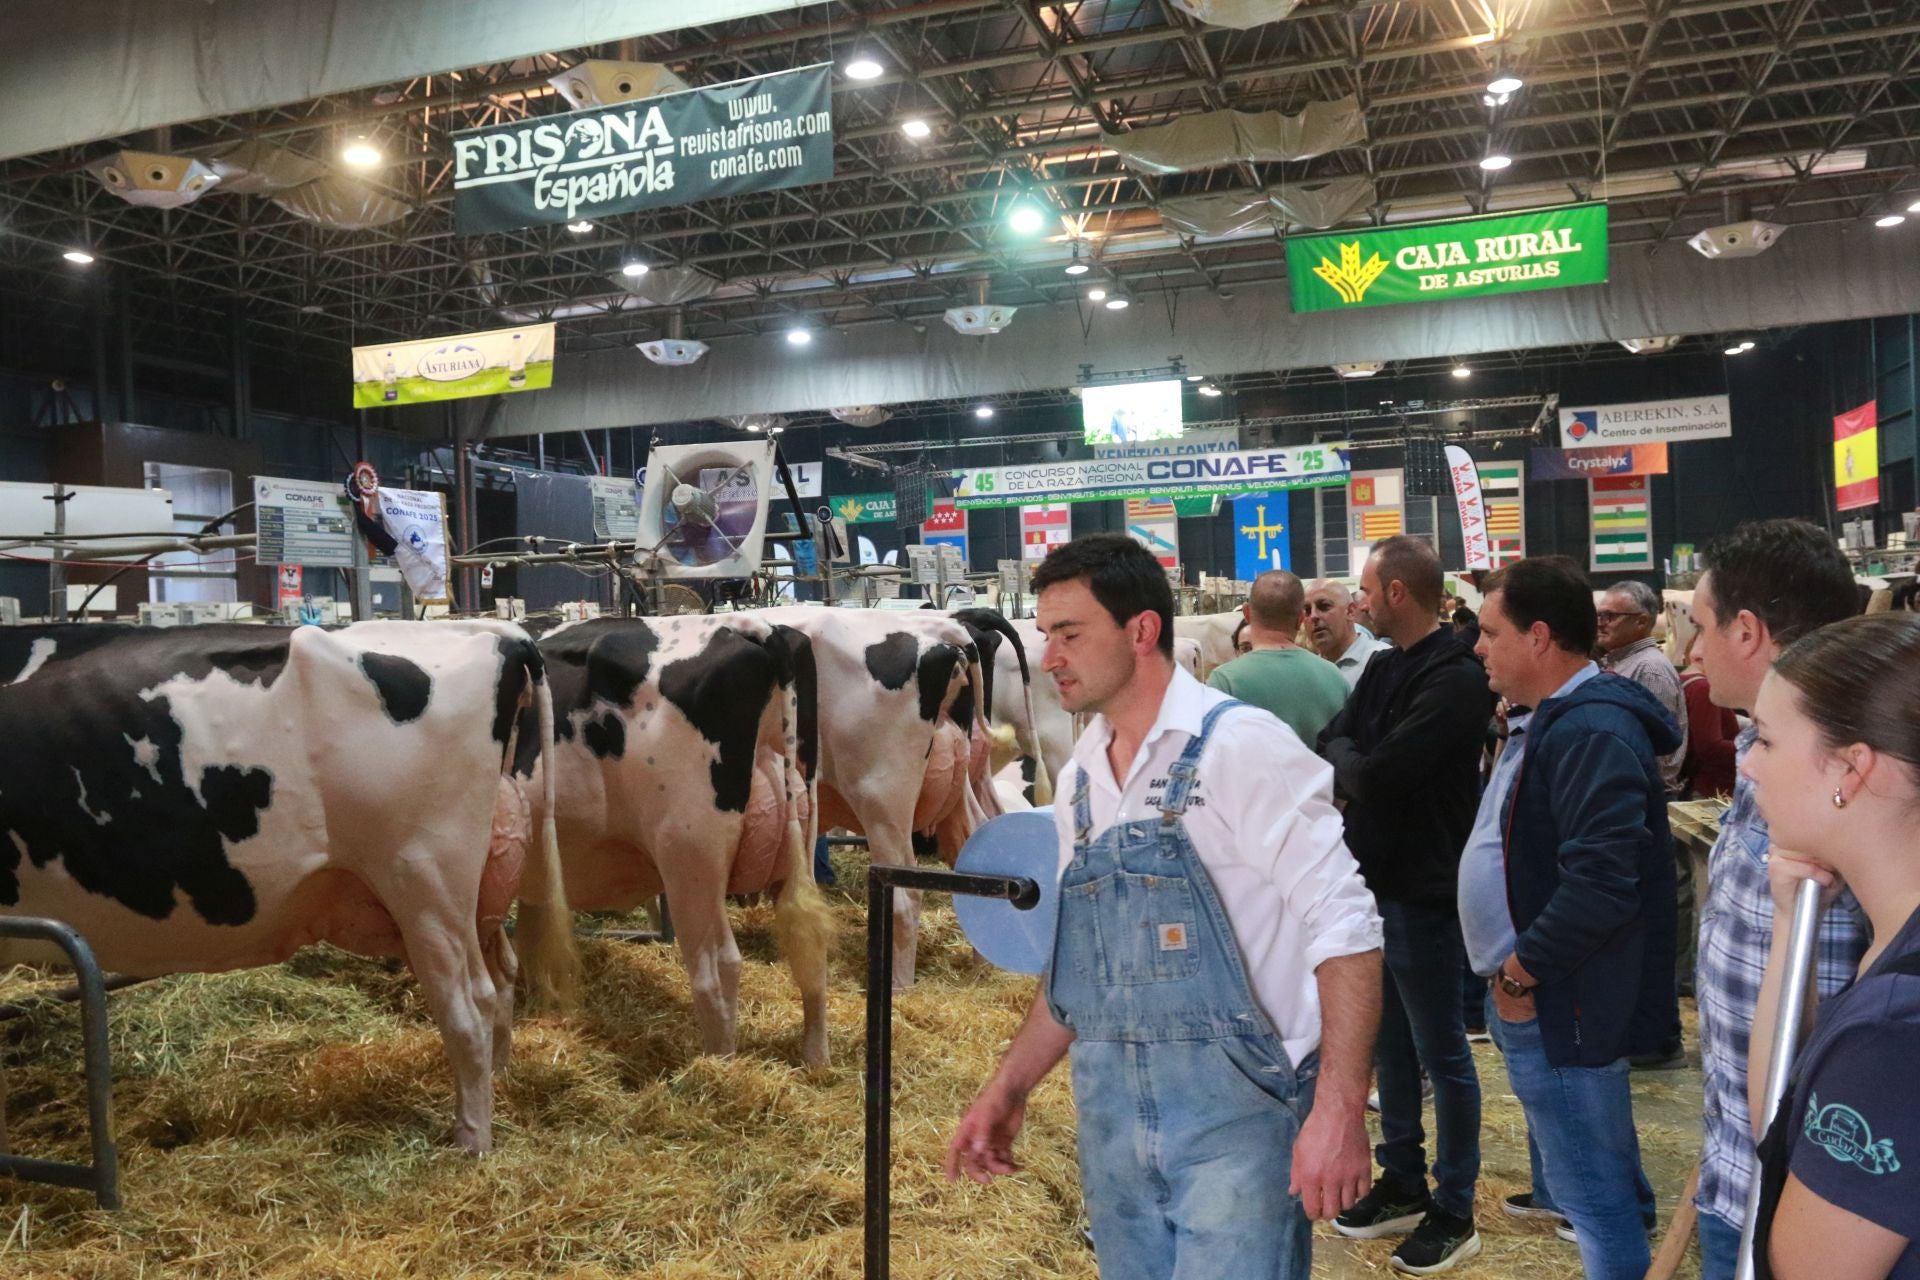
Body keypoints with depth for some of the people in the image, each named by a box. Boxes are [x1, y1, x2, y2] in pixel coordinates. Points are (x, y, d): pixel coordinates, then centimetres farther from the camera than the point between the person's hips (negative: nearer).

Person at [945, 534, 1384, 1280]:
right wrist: (1009, 1089, 12)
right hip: (1113, 1121, 7)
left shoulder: (1239, 746, -12)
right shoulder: (1081, 777, 8)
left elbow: (1344, 924, -16)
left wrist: (1340, 1111, -22)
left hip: (1236, 1111, -6)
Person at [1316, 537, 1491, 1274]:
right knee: (1389, 1043, 18)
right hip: (1372, 881, 8)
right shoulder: (1384, 669, 9)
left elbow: (1374, 775, -26)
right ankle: (1403, 1184, 33)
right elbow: (1329, 751, 6)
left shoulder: (1455, 680, -20)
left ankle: (1454, 1212, 20)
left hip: (1424, 892, -8)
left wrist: (1343, 756, -8)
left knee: (1440, 1053, 5)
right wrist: (1353, 762, -14)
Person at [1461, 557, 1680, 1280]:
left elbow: (1601, 883, -30)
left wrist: (1520, 971, -18)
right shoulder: (1547, 720, 12)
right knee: (1593, 1177, 22)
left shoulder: (1592, 730, -21)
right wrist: (1512, 974, 11)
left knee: (1594, 1193, 1)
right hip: (1530, 995, 10)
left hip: (1560, 1002, -10)